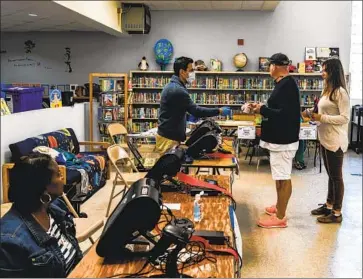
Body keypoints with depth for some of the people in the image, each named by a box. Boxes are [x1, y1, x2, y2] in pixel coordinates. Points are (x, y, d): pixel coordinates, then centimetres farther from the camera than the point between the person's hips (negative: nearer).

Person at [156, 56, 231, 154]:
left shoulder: (172, 85, 12)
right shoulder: (177, 89, -21)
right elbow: (196, 110, -22)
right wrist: (219, 111, -16)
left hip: (169, 134, 10)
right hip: (169, 137, -10)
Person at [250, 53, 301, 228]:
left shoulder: (287, 85, -19)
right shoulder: (283, 84, 12)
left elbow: (285, 114, -27)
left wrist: (262, 110, -16)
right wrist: (262, 108, 9)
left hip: (283, 140, -11)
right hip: (279, 138, 11)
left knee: (283, 178, -3)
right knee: (279, 176, 20)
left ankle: (280, 217, 4)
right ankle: (279, 206, 33)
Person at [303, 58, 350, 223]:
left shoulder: (340, 92, -16)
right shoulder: (327, 90, 12)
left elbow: (345, 118, -20)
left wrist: (321, 118, -20)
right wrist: (310, 113, 5)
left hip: (335, 141, -9)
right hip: (325, 139, 9)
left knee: (336, 176, 0)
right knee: (331, 175, 18)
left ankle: (337, 213, 10)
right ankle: (329, 206, 30)